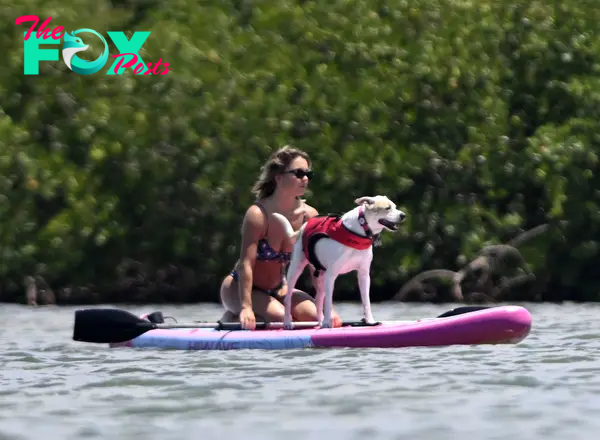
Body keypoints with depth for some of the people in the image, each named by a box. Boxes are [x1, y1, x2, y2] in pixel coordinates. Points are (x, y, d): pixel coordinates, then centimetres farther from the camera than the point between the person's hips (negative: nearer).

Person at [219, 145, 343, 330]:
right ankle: (234, 319, -2)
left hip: (277, 289, 6)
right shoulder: (258, 214, -23)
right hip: (239, 288, -6)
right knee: (281, 318, -32)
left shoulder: (309, 216, -8)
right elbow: (246, 264, -27)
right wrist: (246, 307, -34)